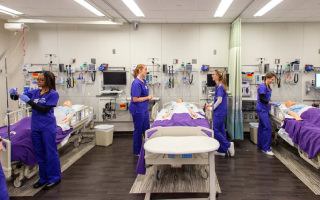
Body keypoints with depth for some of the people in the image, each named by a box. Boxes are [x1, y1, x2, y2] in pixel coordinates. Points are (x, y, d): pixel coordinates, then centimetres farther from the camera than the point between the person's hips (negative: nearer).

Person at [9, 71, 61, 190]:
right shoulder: (35, 92, 8)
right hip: (35, 127, 6)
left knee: (50, 153, 2)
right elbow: (22, 96, 7)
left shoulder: (53, 94, -10)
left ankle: (54, 178, 16)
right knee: (39, 153, 14)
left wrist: (29, 101, -22)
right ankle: (44, 178, 28)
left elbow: (44, 110, -17)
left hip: (47, 127, -6)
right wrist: (15, 93, -14)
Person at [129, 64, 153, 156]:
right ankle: (137, 152, 18)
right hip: (137, 110, -9)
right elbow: (135, 99, -23)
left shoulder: (144, 81, 8)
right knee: (138, 130, 4)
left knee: (146, 129, 16)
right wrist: (148, 97, -15)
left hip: (144, 109, 9)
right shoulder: (136, 83, -20)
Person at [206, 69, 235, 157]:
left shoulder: (220, 86, -16)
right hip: (221, 111, 10)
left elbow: (219, 100, -18)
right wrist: (211, 105, 12)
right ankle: (222, 150, 18)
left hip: (219, 112, -10)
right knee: (221, 130, 12)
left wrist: (212, 108, -9)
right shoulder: (219, 86, 13)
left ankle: (228, 144, 2)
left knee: (216, 131, -4)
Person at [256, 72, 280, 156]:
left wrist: (273, 103, 15)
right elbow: (262, 99, -20)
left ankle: (260, 145, 26)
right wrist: (272, 103, -20)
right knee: (267, 127, -13)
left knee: (262, 127, 16)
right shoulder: (262, 86, -16)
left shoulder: (267, 86, 13)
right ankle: (266, 148, -10)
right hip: (262, 109, -10)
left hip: (264, 109, 10)